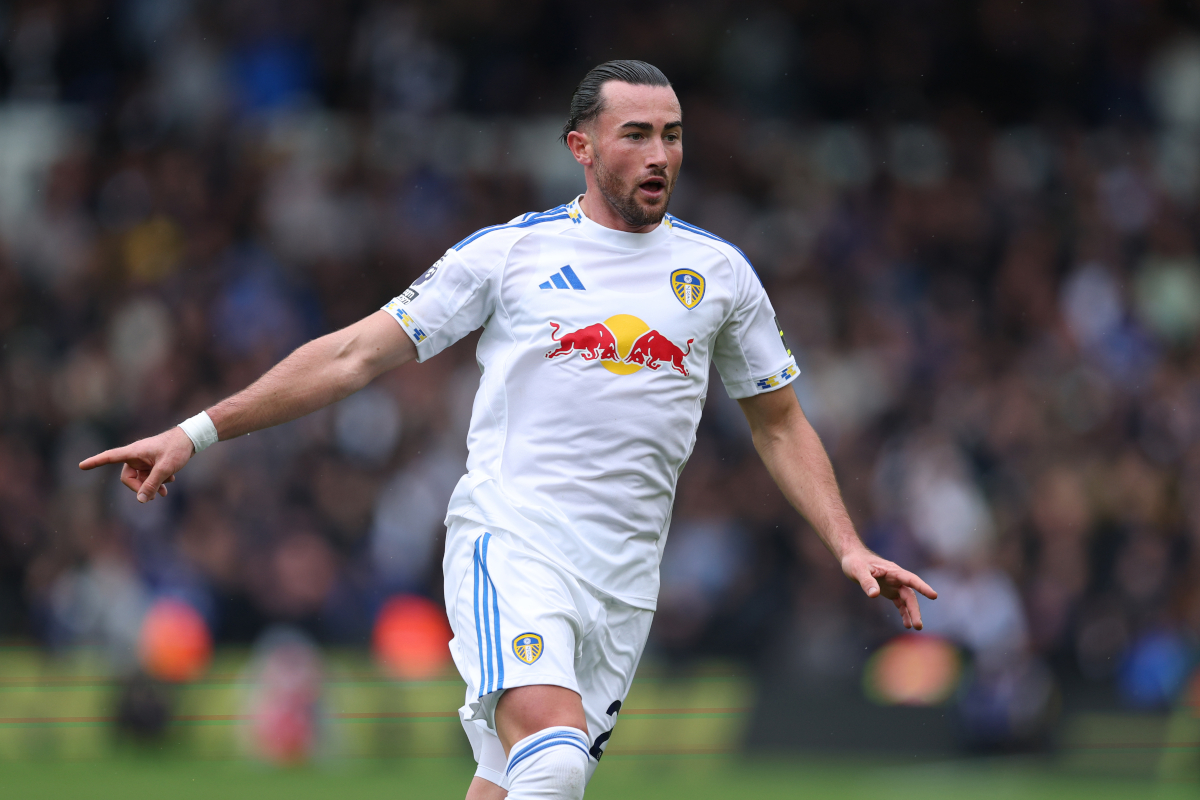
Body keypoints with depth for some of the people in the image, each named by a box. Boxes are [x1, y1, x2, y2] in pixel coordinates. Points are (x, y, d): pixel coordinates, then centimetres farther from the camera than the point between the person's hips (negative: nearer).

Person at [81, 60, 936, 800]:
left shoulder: (719, 272, 12)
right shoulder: (508, 252, 4)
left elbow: (780, 423, 23)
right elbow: (355, 354, 6)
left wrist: (849, 547, 11)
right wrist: (198, 432, 1)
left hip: (625, 577, 4)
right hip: (511, 538, -4)